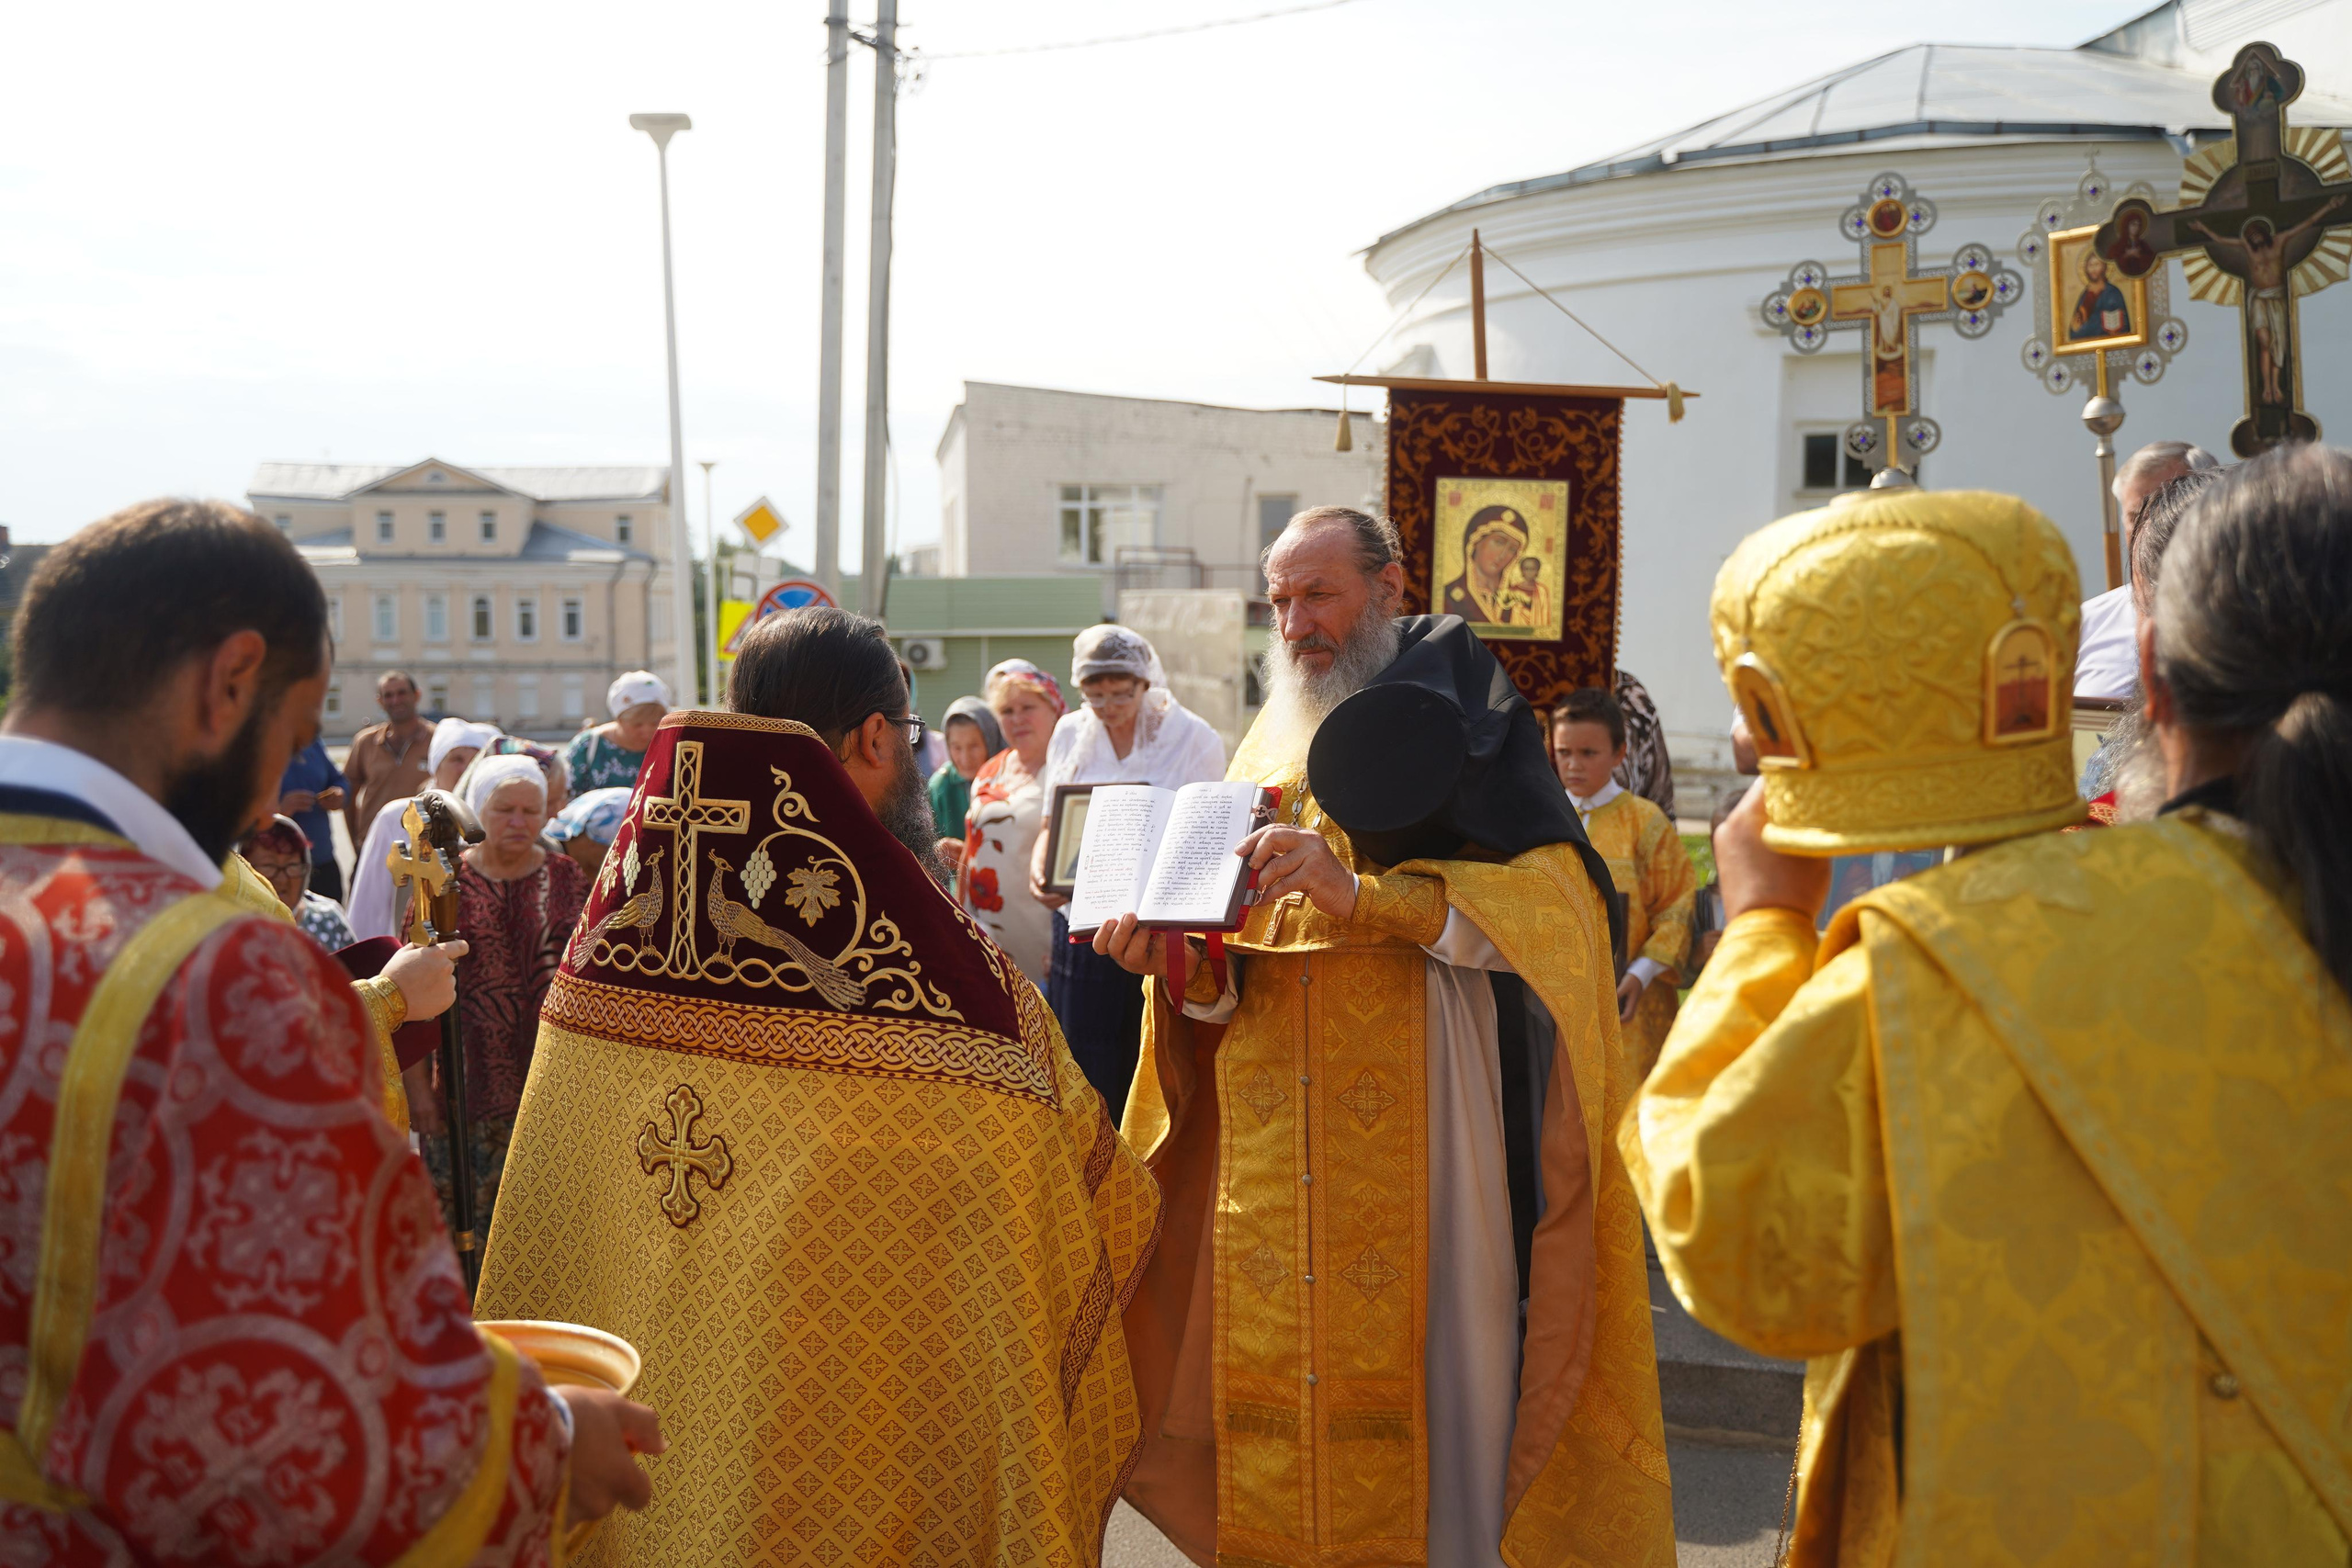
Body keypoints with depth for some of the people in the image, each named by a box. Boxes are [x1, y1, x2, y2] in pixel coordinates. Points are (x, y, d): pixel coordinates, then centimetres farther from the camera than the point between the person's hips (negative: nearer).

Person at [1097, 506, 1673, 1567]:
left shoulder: (1456, 707, 0)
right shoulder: (1270, 750, 16)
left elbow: (1555, 902, -13)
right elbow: (1233, 993, 14)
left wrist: (1359, 893, -22)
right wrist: (1189, 963, -10)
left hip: (1426, 1151, -4)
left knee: (1421, 1389, 0)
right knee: (1282, 1389, 7)